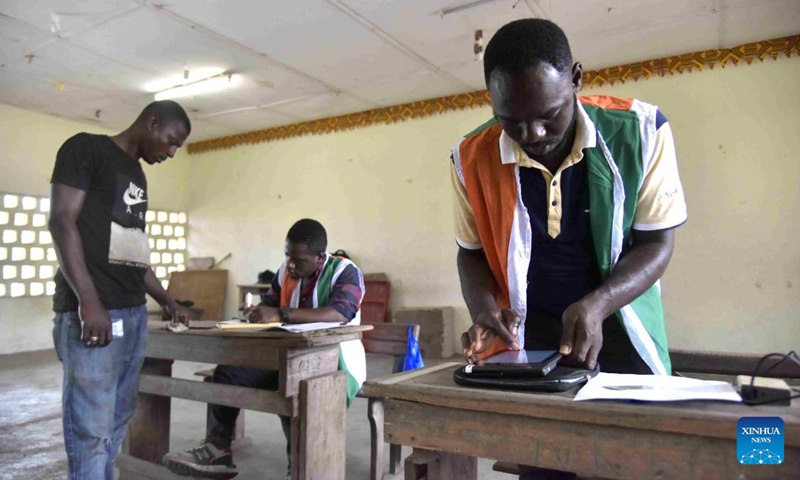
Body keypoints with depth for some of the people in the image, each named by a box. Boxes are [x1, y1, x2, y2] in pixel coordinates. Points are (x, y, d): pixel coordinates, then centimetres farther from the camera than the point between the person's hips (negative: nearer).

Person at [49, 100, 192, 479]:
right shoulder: (86, 148, -1)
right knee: (91, 430, -5)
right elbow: (61, 221, -12)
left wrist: (166, 301, 22)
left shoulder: (136, 173, 22)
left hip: (134, 313, 8)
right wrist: (89, 301, -19)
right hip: (92, 312, -8)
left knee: (116, 424, 10)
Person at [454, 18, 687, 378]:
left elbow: (656, 241, -10)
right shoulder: (472, 157, -13)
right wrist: (484, 310, -20)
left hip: (619, 321, 0)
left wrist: (596, 305, -27)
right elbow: (473, 252, 0)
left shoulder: (639, 129, -15)